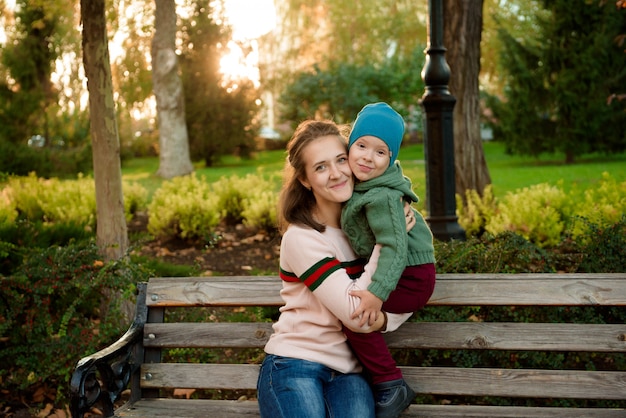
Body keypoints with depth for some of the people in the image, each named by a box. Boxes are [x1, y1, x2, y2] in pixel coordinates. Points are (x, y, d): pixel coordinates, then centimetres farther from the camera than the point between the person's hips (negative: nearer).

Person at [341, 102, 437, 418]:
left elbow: (394, 246, -33)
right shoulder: (363, 184, 3)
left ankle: (390, 387, -3)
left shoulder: (381, 197, -26)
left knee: (356, 317, -17)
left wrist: (377, 292, -41)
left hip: (410, 276, -10)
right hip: (395, 270, 10)